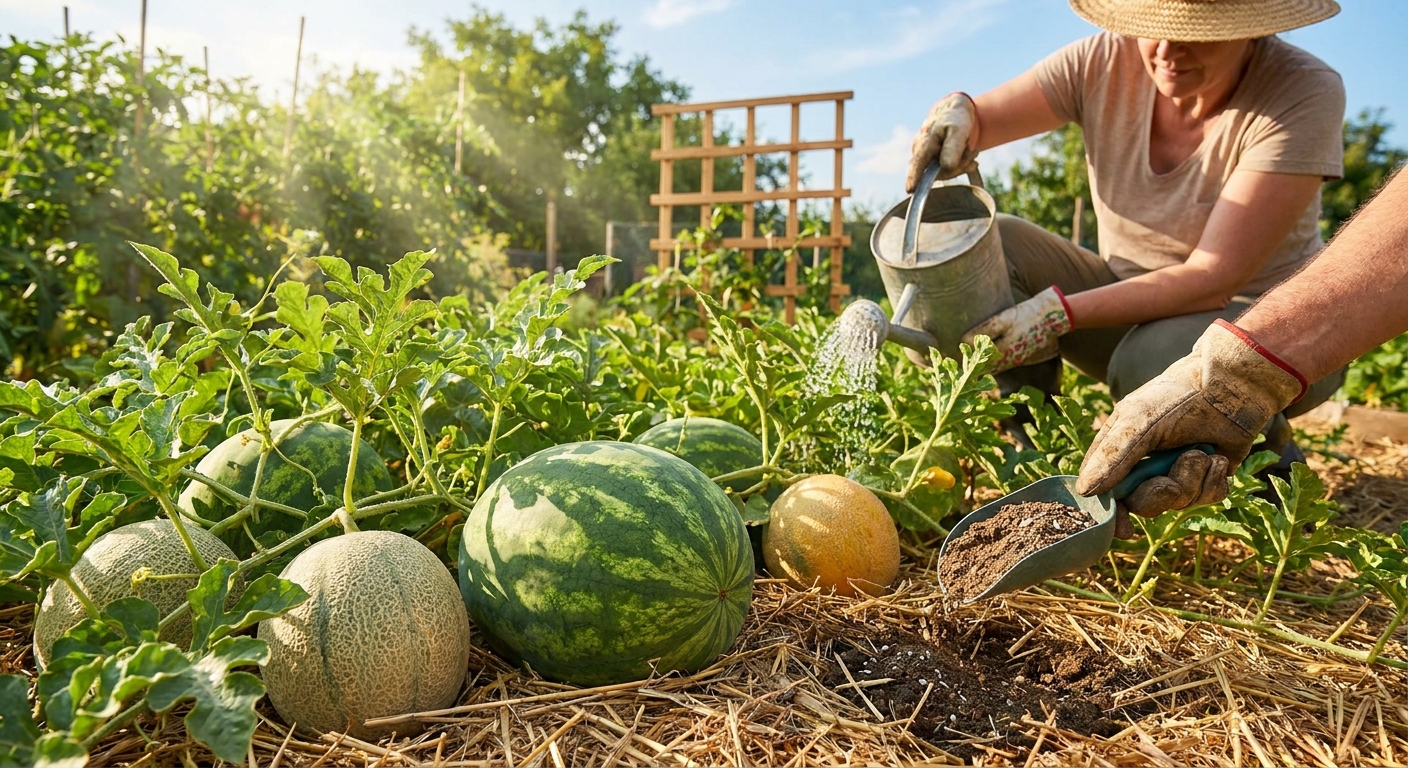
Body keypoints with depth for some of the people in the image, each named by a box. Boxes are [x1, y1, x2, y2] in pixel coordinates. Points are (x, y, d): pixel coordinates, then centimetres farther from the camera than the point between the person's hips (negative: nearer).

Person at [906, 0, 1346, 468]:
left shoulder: (1304, 94, -22)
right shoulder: (1106, 61, -11)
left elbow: (1213, 280, -29)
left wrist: (1059, 314, -40)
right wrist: (957, 114, -39)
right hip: (1130, 296, 4)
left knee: (1157, 356, -37)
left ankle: (1265, 451, -2)